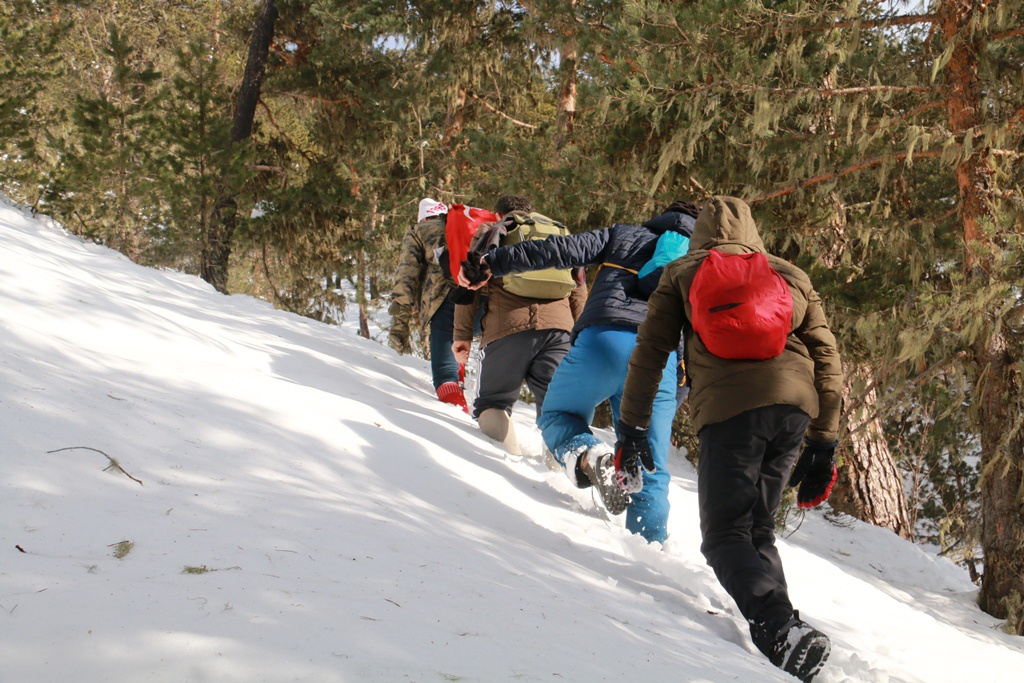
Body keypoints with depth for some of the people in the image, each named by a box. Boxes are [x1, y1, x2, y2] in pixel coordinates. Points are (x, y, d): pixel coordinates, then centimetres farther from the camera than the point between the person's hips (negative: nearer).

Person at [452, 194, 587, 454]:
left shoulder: (490, 233, 22)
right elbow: (579, 293, 24)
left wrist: (463, 336, 10)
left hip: (509, 327, -2)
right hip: (559, 328, 3)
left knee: (492, 401, 8)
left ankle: (510, 457, -19)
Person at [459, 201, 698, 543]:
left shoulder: (626, 235, 23)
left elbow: (564, 251, 11)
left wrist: (494, 263, 12)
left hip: (604, 339, -2)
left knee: (557, 416, 18)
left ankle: (587, 455, -14)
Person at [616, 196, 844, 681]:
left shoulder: (681, 274, 20)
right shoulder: (791, 276, 26)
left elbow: (649, 353, 13)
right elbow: (826, 360, 20)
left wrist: (632, 427, 16)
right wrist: (822, 446, 21)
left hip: (727, 408, -3)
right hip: (794, 405, 4)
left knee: (725, 536, -1)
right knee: (759, 530, 17)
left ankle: (781, 629, -24)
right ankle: (782, 631, 2)